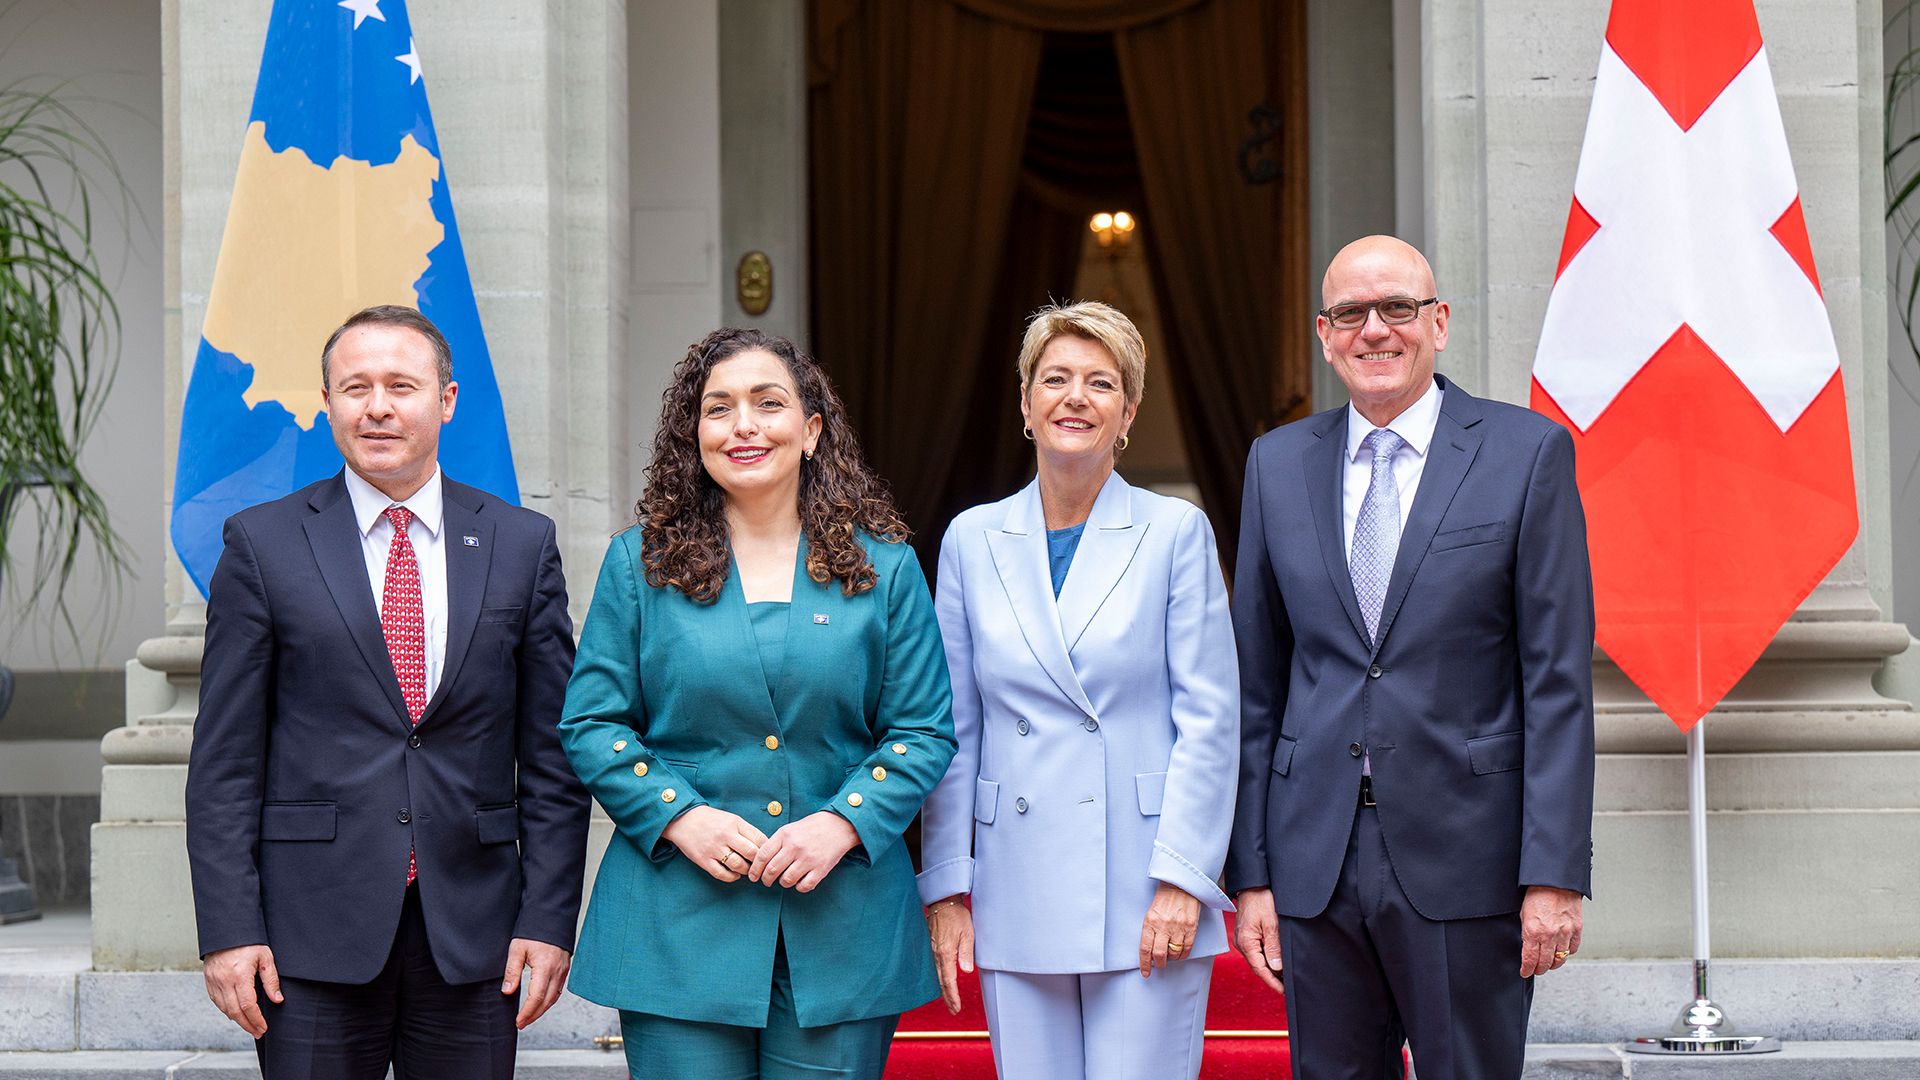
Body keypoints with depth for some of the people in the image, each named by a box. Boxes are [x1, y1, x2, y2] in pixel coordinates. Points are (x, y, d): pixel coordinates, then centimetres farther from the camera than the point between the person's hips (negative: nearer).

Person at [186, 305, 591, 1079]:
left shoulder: (521, 544, 7)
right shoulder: (263, 544, 3)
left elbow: (552, 753, 6)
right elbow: (224, 760, 1)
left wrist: (549, 918, -1)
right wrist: (228, 928, -6)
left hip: (472, 933, 1)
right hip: (313, 934, -1)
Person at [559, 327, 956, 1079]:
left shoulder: (882, 566, 6)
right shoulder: (641, 564, 6)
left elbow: (925, 731, 4)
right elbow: (590, 725, 5)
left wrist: (844, 823, -11)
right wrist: (679, 817, -10)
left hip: (841, 925, 1)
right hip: (680, 924, 0)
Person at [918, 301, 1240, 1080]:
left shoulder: (1176, 532, 1)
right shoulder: (973, 540, 8)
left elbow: (1209, 720, -2)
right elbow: (952, 729, 9)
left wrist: (1181, 877, -9)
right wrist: (946, 889, 4)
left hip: (1144, 898, -2)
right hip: (1018, 897, 3)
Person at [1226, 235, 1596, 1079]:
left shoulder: (1527, 453, 0)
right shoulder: (1278, 465, 10)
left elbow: (1559, 677, -4)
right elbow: (1257, 683, 10)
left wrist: (1556, 874, -10)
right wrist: (1248, 872, 5)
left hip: (1465, 860, -3)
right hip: (1316, 866, 3)